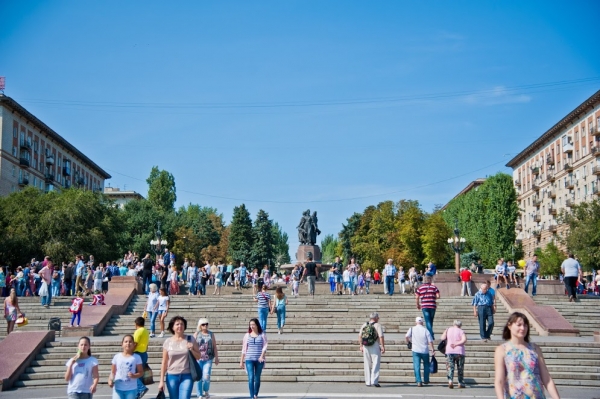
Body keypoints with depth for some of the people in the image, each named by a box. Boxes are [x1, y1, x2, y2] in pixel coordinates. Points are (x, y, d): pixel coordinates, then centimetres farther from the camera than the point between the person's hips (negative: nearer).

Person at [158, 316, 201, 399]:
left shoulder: (190, 339, 2)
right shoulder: (168, 342, 1)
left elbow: (198, 357, 7)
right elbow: (164, 362, 4)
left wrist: (192, 350, -13)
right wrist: (161, 380, 1)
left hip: (187, 376, -1)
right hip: (172, 376, 1)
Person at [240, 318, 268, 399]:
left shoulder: (262, 335, 5)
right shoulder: (247, 335, 8)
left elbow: (265, 346, -3)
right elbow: (244, 349, 10)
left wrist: (262, 356, -19)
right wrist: (241, 361, 9)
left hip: (259, 360, 0)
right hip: (249, 360, 0)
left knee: (257, 378, 7)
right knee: (251, 378, -12)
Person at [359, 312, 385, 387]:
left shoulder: (364, 325, 9)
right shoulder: (378, 325, -5)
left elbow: (360, 336, 8)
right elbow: (381, 337, -12)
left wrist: (361, 346, 14)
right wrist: (383, 347, -6)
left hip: (365, 347, 5)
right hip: (375, 347, -5)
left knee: (367, 365, 10)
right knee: (376, 364, -2)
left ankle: (368, 382, 11)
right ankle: (374, 381, -11)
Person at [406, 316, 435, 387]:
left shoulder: (412, 329, 0)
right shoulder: (425, 330, -2)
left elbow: (406, 337, -12)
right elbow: (430, 341, -5)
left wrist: (409, 342, 8)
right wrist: (433, 350, 3)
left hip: (416, 350, -1)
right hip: (424, 351, 1)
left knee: (417, 366, 0)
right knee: (426, 365, 20)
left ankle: (418, 381, -11)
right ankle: (426, 380, 26)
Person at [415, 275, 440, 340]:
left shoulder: (420, 288, 4)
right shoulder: (434, 287, 4)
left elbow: (417, 297, 0)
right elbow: (438, 296, -4)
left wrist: (418, 305, 14)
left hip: (424, 306, -1)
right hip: (432, 306, 1)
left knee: (428, 321, -3)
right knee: (431, 321, 16)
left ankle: (431, 335, -15)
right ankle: (430, 334, 24)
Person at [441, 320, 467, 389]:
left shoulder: (448, 330, 6)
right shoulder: (461, 331, -2)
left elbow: (442, 338, -3)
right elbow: (464, 340, -17)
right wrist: (456, 344, -14)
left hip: (449, 351, 2)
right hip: (459, 352, -2)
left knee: (450, 367, 0)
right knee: (460, 368, 10)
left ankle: (450, 381, -21)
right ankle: (460, 383, 13)